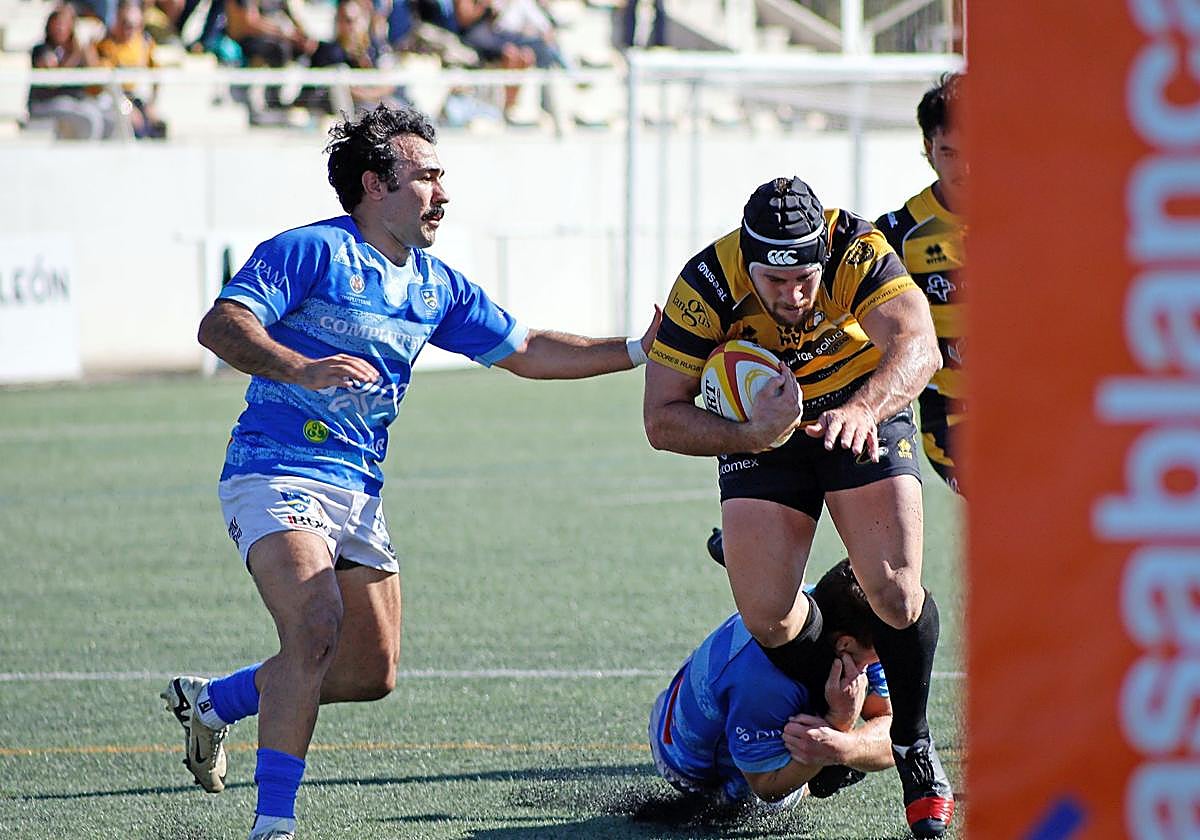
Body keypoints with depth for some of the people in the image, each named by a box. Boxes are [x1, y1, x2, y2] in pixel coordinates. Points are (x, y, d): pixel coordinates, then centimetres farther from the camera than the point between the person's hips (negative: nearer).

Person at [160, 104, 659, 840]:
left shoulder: (437, 287, 13)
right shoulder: (311, 252, -10)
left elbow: (526, 352, 20)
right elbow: (221, 325, -20)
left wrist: (639, 351, 13)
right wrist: (301, 369, -37)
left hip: (360, 495, 8)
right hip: (276, 478, -8)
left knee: (373, 672, 7)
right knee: (317, 628, -26)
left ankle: (211, 701, 27)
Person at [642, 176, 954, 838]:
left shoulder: (858, 251, -29)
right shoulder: (708, 286, -27)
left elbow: (918, 347, -42)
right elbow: (662, 419, -20)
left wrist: (862, 409, -60)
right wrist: (750, 435, -35)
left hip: (864, 411, -1)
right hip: (761, 429, 1)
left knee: (895, 591, -18)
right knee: (767, 617, -11)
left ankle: (913, 746, 7)